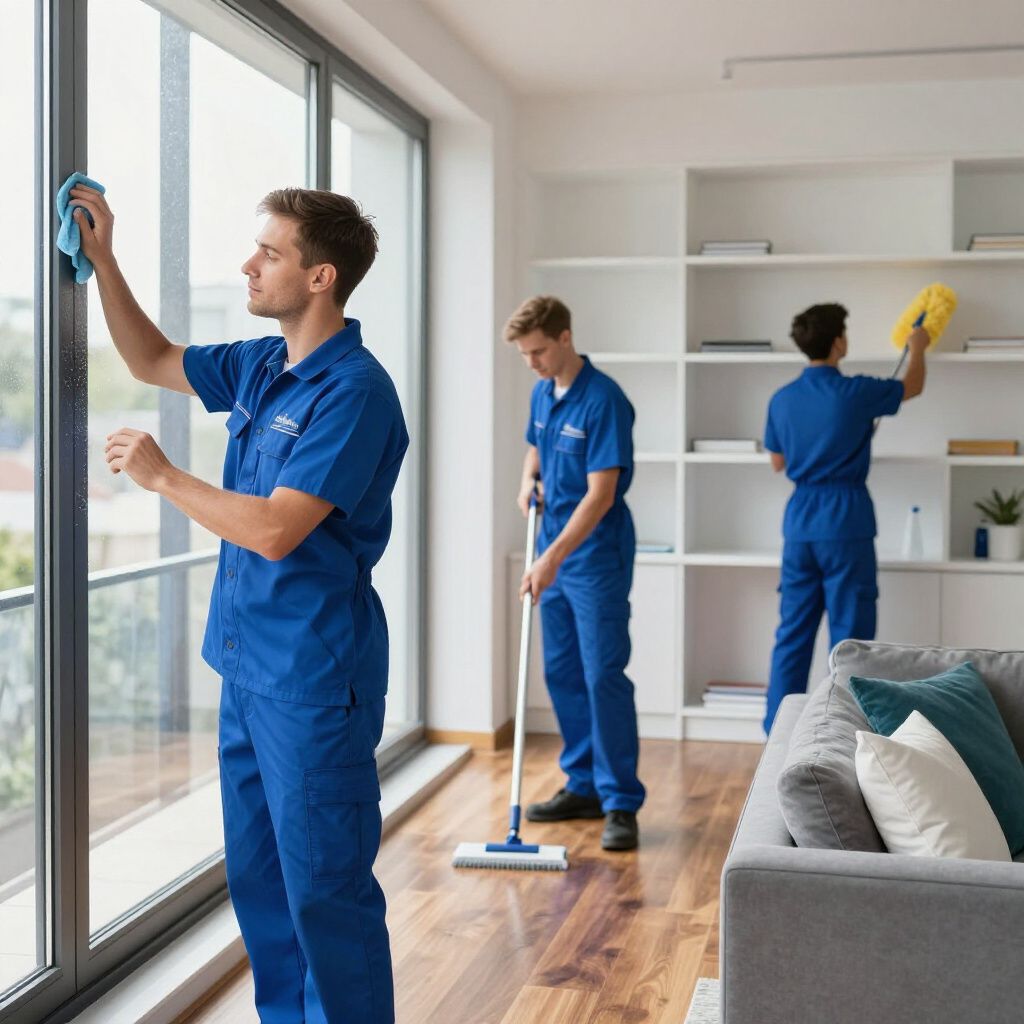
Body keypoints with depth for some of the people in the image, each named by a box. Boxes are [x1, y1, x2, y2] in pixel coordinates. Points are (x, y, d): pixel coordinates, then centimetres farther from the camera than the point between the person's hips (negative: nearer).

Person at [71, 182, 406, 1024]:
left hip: (313, 675, -9)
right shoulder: (260, 367, 8)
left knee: (323, 885, 0)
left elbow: (274, 530, -24)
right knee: (257, 875, 18)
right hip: (249, 662, 9)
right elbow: (153, 362, 25)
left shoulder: (353, 390, -18)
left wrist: (161, 476, -11)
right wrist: (103, 260, 16)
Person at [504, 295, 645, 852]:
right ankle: (584, 785, 22)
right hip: (554, 555, 8)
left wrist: (552, 557, -29)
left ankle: (621, 803, -4)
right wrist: (528, 481, 3)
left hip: (596, 556, -8)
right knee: (562, 673, 11)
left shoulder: (604, 400, -19)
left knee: (603, 675, -9)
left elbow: (601, 495, -24)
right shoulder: (542, 394, 8)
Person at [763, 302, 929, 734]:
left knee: (793, 633, 9)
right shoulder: (855, 393, -10)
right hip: (845, 523, -5)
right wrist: (917, 348, 30)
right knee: (849, 635, 2)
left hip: (800, 523, 5)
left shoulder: (782, 399, 4)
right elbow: (913, 387, 11)